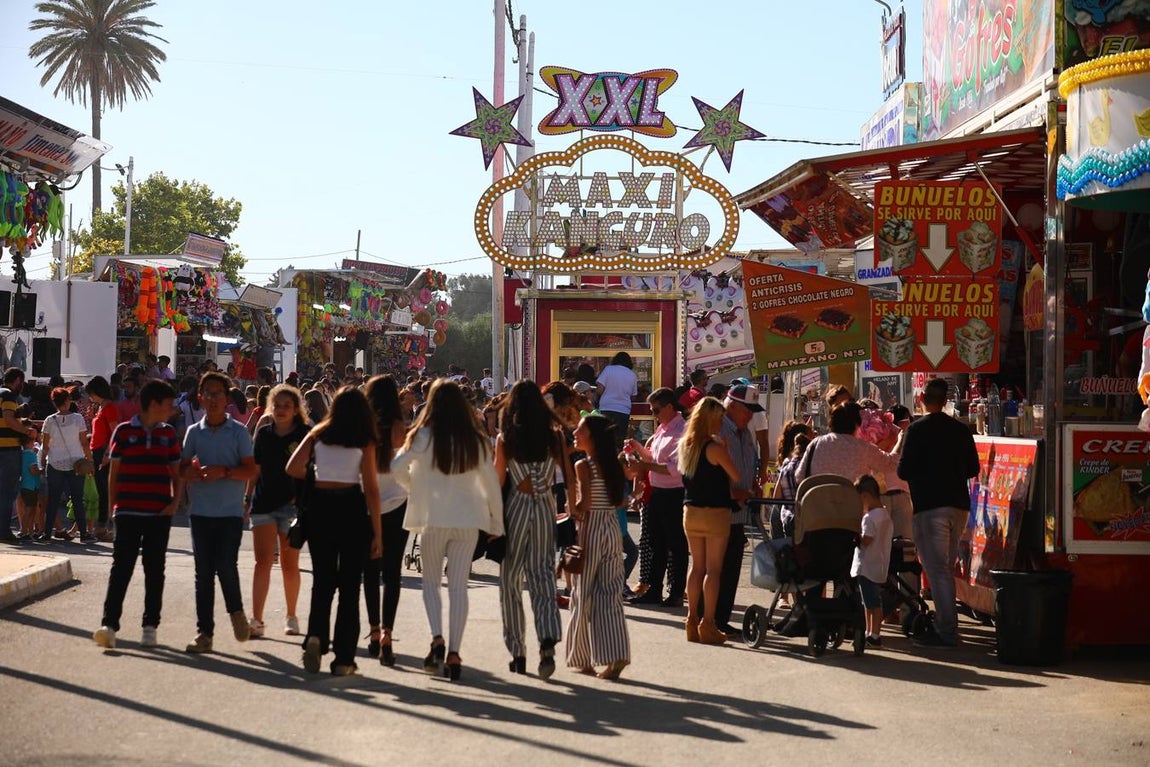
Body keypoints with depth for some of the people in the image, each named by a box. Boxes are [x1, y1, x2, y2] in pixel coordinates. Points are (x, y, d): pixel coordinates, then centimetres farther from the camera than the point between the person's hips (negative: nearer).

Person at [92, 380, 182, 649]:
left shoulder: (168, 434, 9)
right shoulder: (123, 432, 1)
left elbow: (176, 473, 13)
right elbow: (114, 473, 5)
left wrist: (175, 502, -2)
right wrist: (113, 507, 2)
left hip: (160, 514, 3)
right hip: (128, 512, -3)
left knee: (154, 570, 7)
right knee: (121, 567, -7)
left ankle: (150, 627, 13)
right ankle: (109, 624, -10)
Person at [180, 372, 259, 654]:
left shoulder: (238, 432, 1)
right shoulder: (194, 432, 9)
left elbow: (251, 471, -2)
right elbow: (182, 467, 14)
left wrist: (224, 471, -18)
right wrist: (190, 473, -9)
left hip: (230, 511, -3)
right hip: (201, 511, 3)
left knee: (225, 565, -13)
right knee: (203, 572, 3)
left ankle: (236, 610, 15)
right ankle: (204, 632, 9)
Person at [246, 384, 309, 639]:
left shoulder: (304, 436, -2)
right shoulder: (263, 434, 7)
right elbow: (256, 470, 13)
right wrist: (247, 499, 10)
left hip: (291, 505, -2)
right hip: (263, 503, 2)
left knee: (289, 564, 7)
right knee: (262, 561, -6)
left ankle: (291, 616, 22)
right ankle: (257, 620, -9)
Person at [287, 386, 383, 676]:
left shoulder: (318, 434, 4)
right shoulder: (365, 442, -2)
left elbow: (293, 468, -6)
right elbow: (371, 488, -6)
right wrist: (377, 533, -4)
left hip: (320, 506, 2)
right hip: (351, 508, -2)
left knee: (322, 579, 14)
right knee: (349, 584, 6)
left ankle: (316, 635, -9)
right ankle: (344, 658, 6)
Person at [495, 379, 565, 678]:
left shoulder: (505, 438, -6)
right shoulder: (553, 435, -1)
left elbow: (498, 480, -3)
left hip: (516, 506, -2)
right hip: (545, 507, 2)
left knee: (510, 580, 10)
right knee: (543, 576, 4)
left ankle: (518, 654, 12)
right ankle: (547, 643, -18)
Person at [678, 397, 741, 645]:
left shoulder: (685, 445, 5)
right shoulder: (715, 447, -15)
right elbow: (736, 477, -11)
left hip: (691, 512, 6)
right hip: (715, 513, -6)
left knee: (697, 567, 13)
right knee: (713, 570, -1)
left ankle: (692, 621, 14)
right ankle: (707, 624, -1)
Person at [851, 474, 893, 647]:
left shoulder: (869, 517, -19)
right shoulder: (886, 515, 10)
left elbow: (865, 541, -23)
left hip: (867, 567, -10)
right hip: (880, 566, 10)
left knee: (872, 602, -5)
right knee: (873, 602, 17)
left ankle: (874, 635, -2)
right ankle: (871, 632, 24)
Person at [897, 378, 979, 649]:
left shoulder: (917, 429, -8)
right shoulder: (961, 430, 8)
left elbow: (904, 471, -10)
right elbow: (973, 469, 13)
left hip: (930, 506, -6)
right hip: (958, 505, 6)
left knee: (937, 570, -5)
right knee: (946, 568, 15)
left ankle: (947, 631, -8)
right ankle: (944, 625, 19)